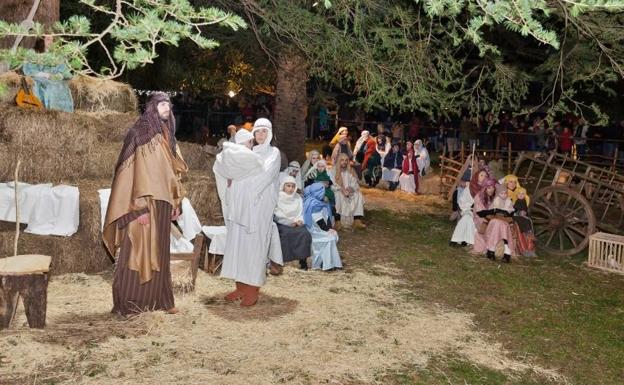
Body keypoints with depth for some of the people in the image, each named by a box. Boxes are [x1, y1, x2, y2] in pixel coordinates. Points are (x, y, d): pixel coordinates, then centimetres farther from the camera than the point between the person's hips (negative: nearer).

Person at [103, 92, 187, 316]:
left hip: (163, 204, 8)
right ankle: (129, 302, 8)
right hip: (145, 204, -8)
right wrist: (141, 206, -22)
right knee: (139, 250, -2)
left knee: (159, 252, 12)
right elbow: (138, 171, -17)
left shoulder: (166, 137, 14)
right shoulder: (142, 134, -10)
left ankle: (158, 299, 20)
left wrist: (175, 202, 15)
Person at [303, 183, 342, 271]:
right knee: (328, 238, -19)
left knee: (334, 234, -7)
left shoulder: (321, 203, 14)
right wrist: (327, 229, -17)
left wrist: (329, 228, -5)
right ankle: (327, 264, -16)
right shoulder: (313, 204, -16)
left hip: (321, 228, 9)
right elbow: (318, 220, -20)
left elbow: (327, 217, 8)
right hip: (314, 230, -9)